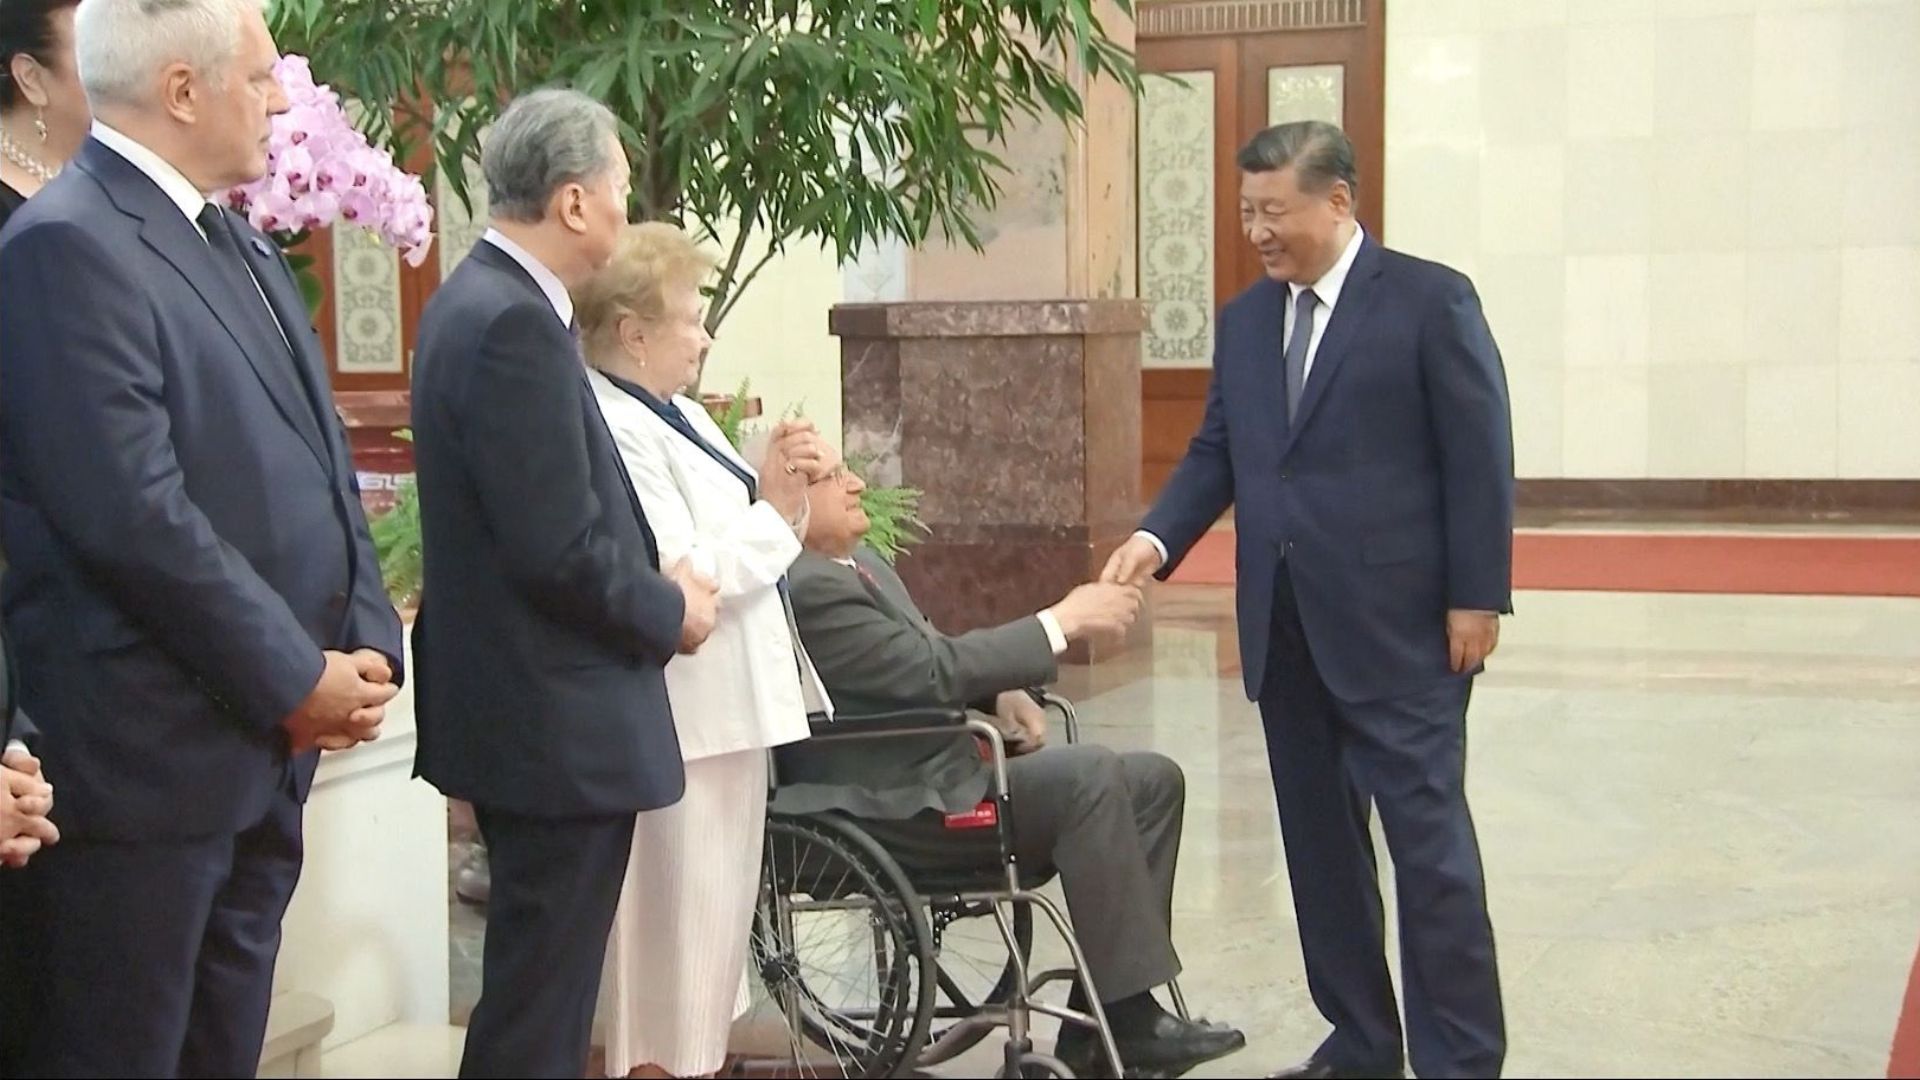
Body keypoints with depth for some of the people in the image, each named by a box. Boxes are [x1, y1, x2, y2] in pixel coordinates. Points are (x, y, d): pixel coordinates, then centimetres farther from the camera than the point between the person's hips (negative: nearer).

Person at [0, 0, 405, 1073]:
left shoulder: (245, 248, 14)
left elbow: (321, 469, 16)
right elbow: (133, 516, -21)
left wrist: (368, 647, 0)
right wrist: (301, 679, -13)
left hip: (264, 760, 9)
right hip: (139, 763, -9)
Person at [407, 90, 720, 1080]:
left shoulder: (479, 299, 10)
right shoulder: (515, 325, -22)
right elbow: (558, 549, -24)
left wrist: (650, 583, 6)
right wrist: (669, 614, -8)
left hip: (523, 703, 11)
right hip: (556, 718, -11)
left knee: (537, 977, 21)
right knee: (541, 998, 0)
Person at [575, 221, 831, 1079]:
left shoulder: (677, 415, 12)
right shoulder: (613, 431, -19)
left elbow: (731, 542, 18)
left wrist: (778, 486, 0)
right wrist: (777, 508, -14)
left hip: (729, 708, 10)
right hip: (681, 719, -10)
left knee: (715, 911, 19)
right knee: (677, 918, 0)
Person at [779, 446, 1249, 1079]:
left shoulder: (860, 565, 15)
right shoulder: (807, 589, -17)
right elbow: (929, 670, -22)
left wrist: (1000, 692, 4)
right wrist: (1062, 623, -17)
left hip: (934, 771, 11)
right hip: (894, 808, -11)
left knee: (1154, 780, 2)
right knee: (1089, 777, -27)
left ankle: (1098, 1026, 0)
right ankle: (1125, 1017, -21)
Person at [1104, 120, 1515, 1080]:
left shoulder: (1429, 300, -5)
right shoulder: (1244, 319, 12)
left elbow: (1480, 457, -7)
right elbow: (1217, 452, 12)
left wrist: (1477, 597, -11)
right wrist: (1160, 535, -6)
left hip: (1396, 625, -6)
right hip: (1285, 628, 6)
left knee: (1427, 836, -3)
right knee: (1318, 840, 11)